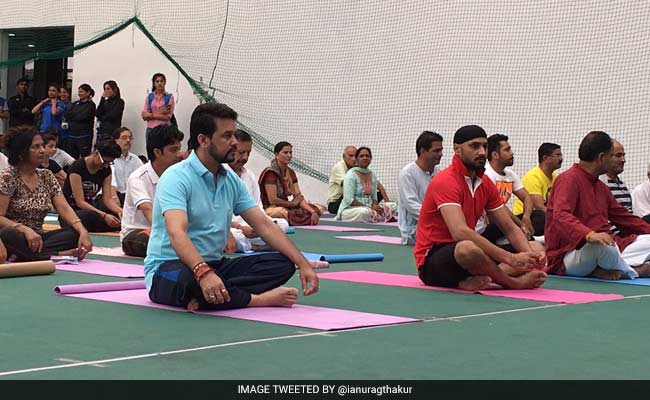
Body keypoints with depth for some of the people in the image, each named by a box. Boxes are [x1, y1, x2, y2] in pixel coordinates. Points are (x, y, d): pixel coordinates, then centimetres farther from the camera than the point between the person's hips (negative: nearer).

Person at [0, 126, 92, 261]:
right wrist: (24, 229, -30)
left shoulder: (46, 176, 11)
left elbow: (64, 208, 0)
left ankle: (22, 256, -28)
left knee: (76, 234, -19)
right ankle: (60, 255, -30)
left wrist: (82, 231, -18)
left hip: (39, 237, 5)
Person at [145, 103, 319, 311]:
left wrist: (303, 264, -4)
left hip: (214, 265, 8)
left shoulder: (232, 181, 9)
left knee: (282, 264, -11)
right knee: (188, 279, -43)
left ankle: (205, 299, -27)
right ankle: (259, 299, -24)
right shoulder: (176, 178, -16)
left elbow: (264, 225, 7)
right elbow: (177, 233, -31)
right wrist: (203, 273, -48)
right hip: (168, 268, -8)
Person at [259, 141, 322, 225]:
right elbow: (272, 200, -18)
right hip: (271, 209, -7)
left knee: (318, 209, -5)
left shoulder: (291, 173, 11)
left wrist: (313, 212, -13)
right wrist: (292, 203, -3)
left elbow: (299, 197, 3)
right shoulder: (270, 173, -12)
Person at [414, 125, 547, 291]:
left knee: (536, 249, -1)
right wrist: (510, 258, -33)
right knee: (468, 248, -42)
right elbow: (460, 232, -30)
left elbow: (510, 229, 9)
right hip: (433, 262, -9)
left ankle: (480, 280, -25)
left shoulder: (486, 184, 9)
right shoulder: (445, 182, -17)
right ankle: (514, 283, -16)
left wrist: (530, 255, -14)